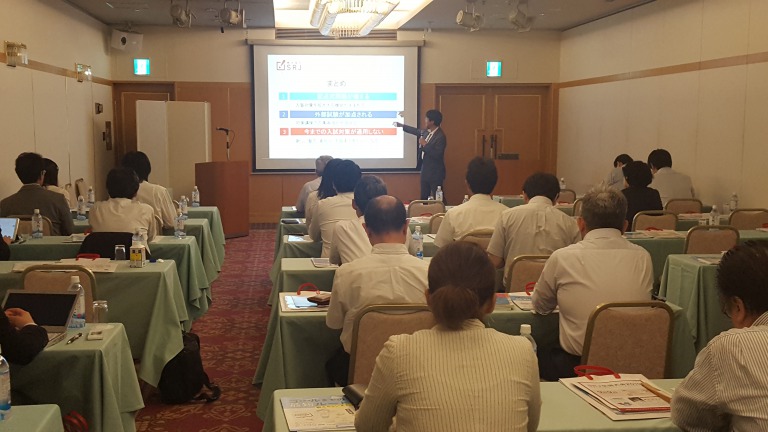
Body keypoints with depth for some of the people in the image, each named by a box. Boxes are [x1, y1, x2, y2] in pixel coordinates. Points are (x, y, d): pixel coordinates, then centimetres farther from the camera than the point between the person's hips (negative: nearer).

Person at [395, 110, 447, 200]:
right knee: (424, 198, 13)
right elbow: (416, 131, 26)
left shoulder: (440, 136, -19)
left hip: (435, 173, -9)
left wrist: (425, 144, -21)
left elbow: (437, 155, -25)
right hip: (425, 171, 9)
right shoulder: (427, 132, 6)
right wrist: (401, 125, 33)